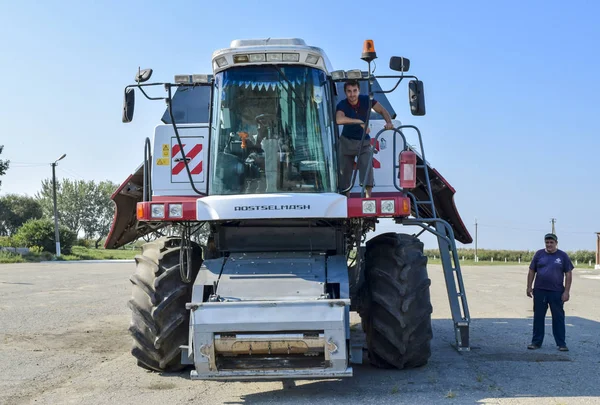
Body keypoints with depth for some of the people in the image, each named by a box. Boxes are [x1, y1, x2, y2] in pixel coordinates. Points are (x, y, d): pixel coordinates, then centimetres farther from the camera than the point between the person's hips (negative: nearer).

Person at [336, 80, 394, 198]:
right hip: (347, 141, 0)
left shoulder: (366, 100, -11)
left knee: (367, 166, -18)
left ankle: (368, 196, -20)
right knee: (344, 170, 4)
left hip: (364, 141, 0)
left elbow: (382, 110, -7)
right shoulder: (342, 105, -19)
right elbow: (339, 119, -40)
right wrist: (360, 122, -44)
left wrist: (389, 122, -28)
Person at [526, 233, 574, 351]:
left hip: (557, 292, -1)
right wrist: (529, 287, 2)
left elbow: (568, 274, 2)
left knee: (558, 318, 2)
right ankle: (536, 342, 14)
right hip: (539, 291, 2)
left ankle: (561, 344, 9)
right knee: (538, 317, 6)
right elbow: (531, 271, 9)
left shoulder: (563, 256, 3)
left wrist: (566, 291, -6)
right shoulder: (539, 254, 6)